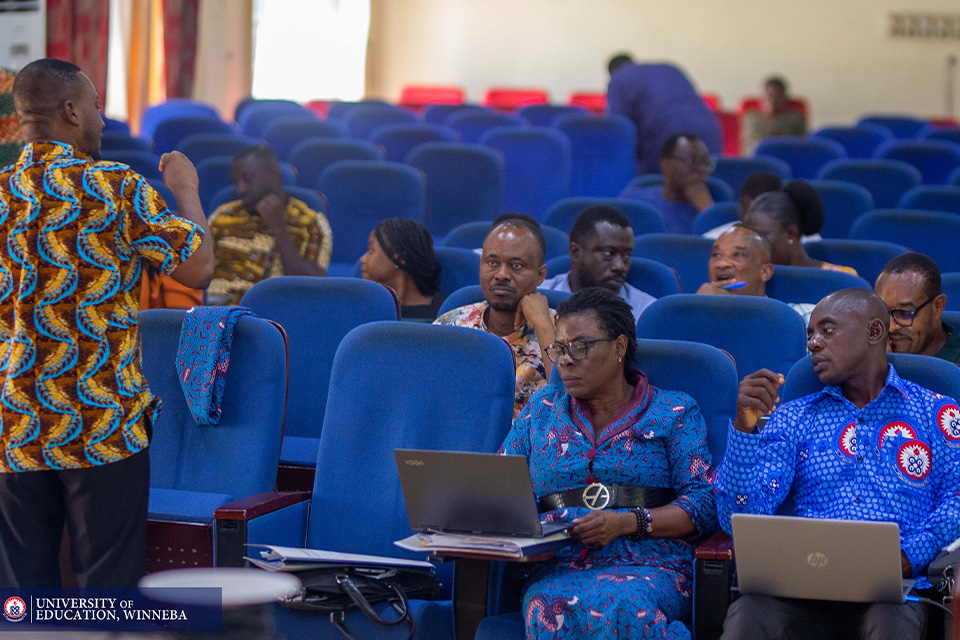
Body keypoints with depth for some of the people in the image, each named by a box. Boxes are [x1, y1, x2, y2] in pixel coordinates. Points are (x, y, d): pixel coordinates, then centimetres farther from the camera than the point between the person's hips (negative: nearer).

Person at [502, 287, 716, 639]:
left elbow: (703, 503, 1)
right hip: (558, 567, 2)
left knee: (617, 603, -40)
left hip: (650, 567, -2)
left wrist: (627, 523, -14)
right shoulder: (543, 408, 23)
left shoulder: (674, 413, 11)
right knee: (548, 606, -37)